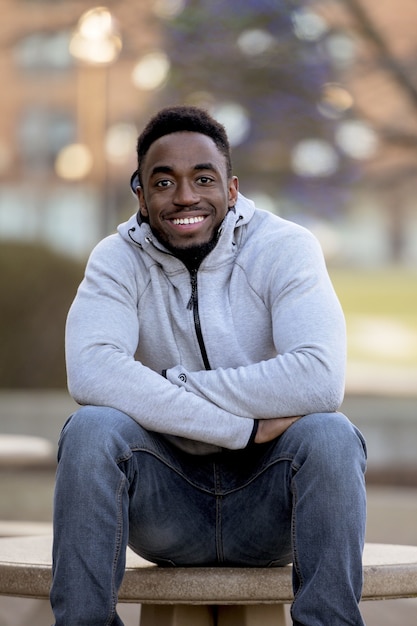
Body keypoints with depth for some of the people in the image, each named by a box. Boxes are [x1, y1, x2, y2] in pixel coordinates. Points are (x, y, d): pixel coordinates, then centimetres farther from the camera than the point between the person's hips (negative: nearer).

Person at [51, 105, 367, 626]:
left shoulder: (285, 247, -8)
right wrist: (245, 426, -28)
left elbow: (319, 379, -25)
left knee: (329, 435, -31)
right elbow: (90, 371, -25)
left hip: (267, 505, -1)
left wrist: (173, 387, -21)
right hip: (168, 504, 1)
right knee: (91, 429, -27)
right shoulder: (119, 259, -4)